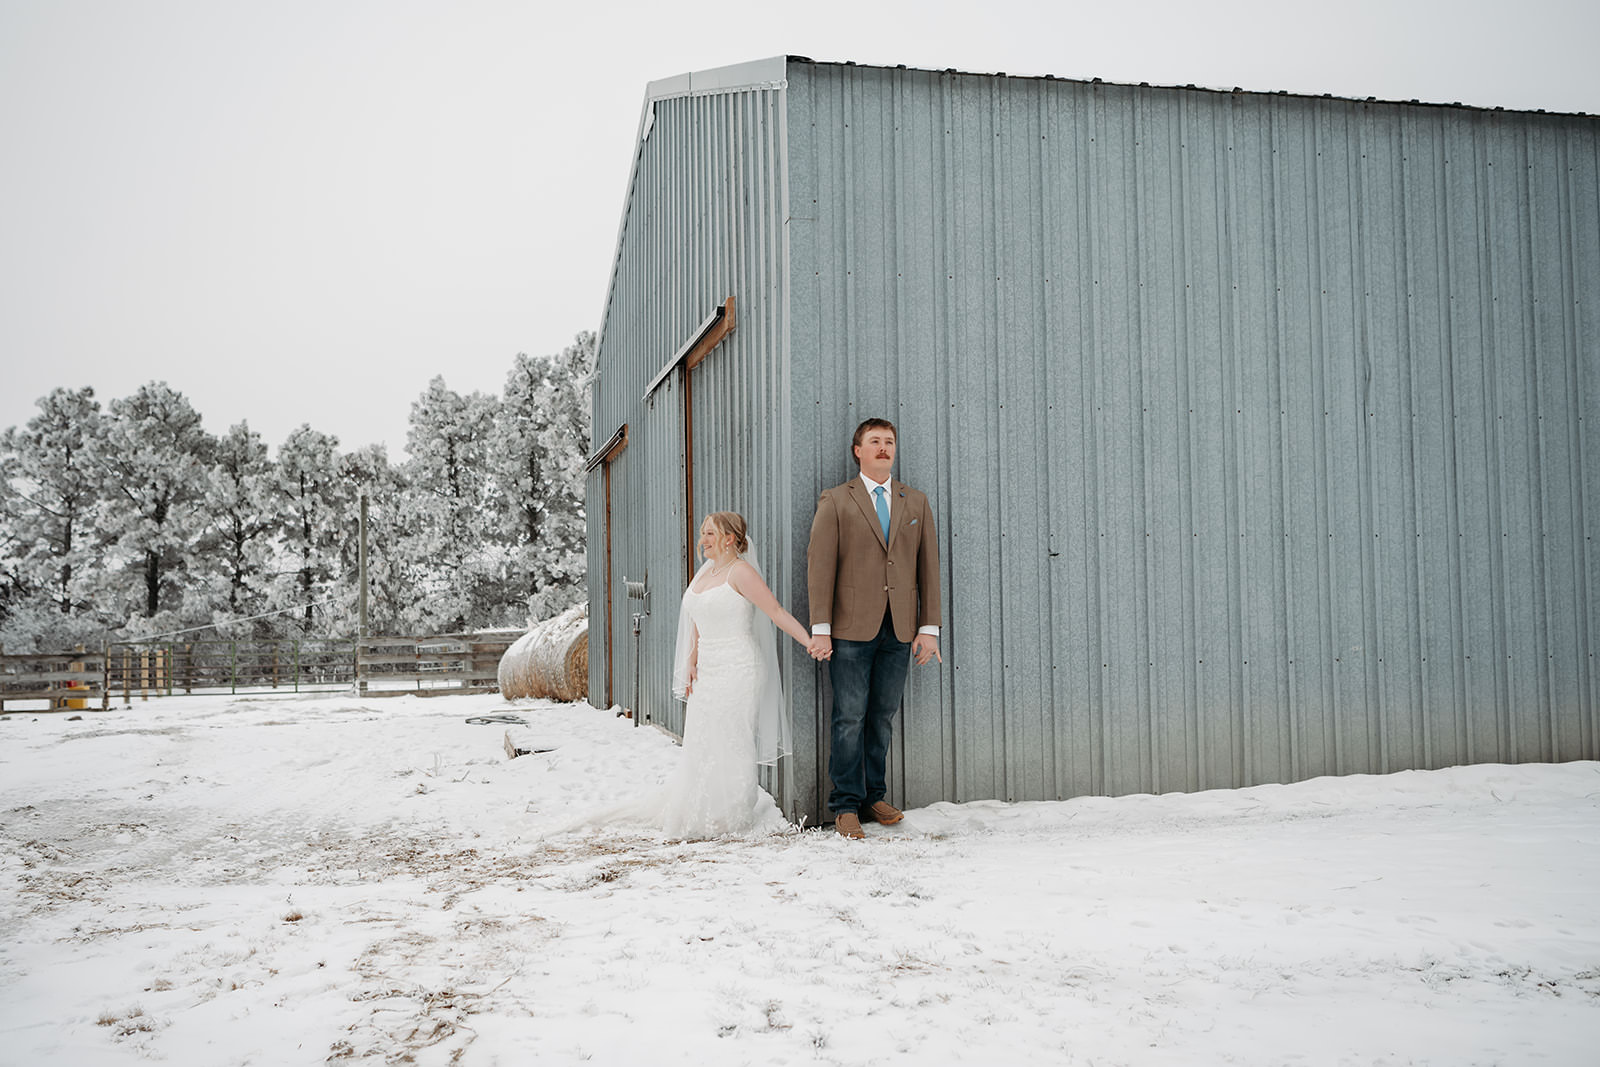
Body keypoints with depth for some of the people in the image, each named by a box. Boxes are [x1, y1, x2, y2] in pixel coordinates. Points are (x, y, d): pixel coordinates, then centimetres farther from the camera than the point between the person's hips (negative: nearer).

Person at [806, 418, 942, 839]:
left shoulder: (916, 502, 14)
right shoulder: (835, 501, 4)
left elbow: (928, 565, 11)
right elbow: (819, 564, -2)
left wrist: (929, 627, 5)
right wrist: (820, 628, -9)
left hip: (899, 630, 3)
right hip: (852, 629, -3)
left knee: (882, 717, 9)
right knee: (849, 718, -1)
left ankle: (873, 797, 20)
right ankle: (846, 805, 8)